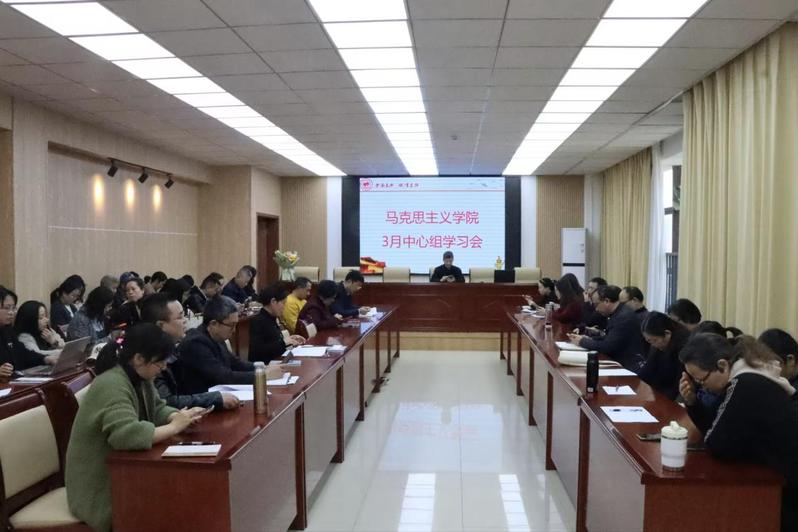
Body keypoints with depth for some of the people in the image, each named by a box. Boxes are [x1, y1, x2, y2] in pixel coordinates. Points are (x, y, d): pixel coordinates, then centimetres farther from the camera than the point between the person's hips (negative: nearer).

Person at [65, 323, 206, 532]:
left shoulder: (140, 377, 1)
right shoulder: (111, 385, -27)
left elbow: (157, 409, 9)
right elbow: (128, 435, -39)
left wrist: (179, 417, -12)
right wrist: (175, 427, -27)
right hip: (100, 489, -8)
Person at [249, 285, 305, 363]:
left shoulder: (274, 318, 10)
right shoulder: (258, 321, -14)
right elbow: (257, 350, -23)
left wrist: (290, 339, 6)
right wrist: (283, 342, -19)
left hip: (277, 360, 8)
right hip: (264, 364, -8)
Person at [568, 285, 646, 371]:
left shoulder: (624, 317, -20)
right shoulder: (618, 313, 8)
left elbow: (607, 346, -20)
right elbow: (608, 338, 16)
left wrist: (582, 341, -8)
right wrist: (589, 339, 0)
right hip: (620, 361, 8)